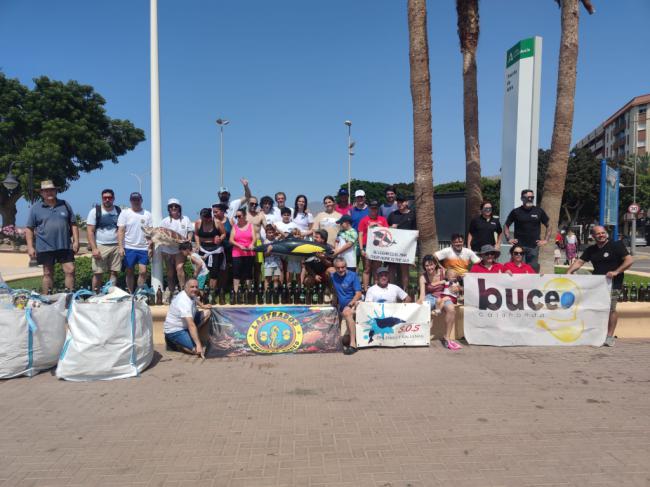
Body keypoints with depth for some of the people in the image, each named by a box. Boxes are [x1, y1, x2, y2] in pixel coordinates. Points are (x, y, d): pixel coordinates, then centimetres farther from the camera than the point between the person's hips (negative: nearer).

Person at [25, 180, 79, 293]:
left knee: (70, 270, -4)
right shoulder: (35, 208, 3)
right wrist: (30, 247, -4)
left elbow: (73, 224, 9)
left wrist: (76, 241, 0)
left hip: (65, 246, 1)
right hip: (45, 248, -1)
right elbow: (29, 229, 3)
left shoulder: (65, 205, 8)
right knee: (48, 274, 9)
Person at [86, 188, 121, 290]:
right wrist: (94, 248, -12)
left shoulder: (119, 211, 8)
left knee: (114, 272, 4)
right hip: (100, 247, -2)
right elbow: (90, 231, -3)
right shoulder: (95, 211, 0)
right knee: (98, 273, -2)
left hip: (116, 246, 3)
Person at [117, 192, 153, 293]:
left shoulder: (147, 214, 6)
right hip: (129, 248, -1)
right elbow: (120, 231, -3)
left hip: (143, 248, 1)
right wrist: (120, 247, -11)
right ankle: (131, 294, 18)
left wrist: (150, 247, -2)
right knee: (129, 272, 8)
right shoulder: (125, 213, 2)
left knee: (143, 271, -5)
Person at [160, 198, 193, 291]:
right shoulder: (165, 221, 4)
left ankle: (183, 289, -13)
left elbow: (190, 231, 9)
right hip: (167, 249, 2)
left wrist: (189, 239, -10)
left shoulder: (185, 219, 5)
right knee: (170, 272, 9)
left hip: (180, 249, -2)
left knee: (179, 267, -20)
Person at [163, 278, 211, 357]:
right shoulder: (183, 302, -32)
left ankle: (192, 336, 4)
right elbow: (191, 325, -38)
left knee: (207, 312, 3)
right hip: (174, 330, -10)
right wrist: (198, 344, -41)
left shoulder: (191, 294, -3)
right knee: (198, 350, -22)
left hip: (184, 325, 10)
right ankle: (174, 343, -1)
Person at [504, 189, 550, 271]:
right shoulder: (516, 212, 4)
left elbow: (548, 226, 15)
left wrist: (545, 240, 6)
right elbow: (506, 226, 11)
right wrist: (509, 238, -1)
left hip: (534, 246, 1)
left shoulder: (539, 211, 8)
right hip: (519, 246, -1)